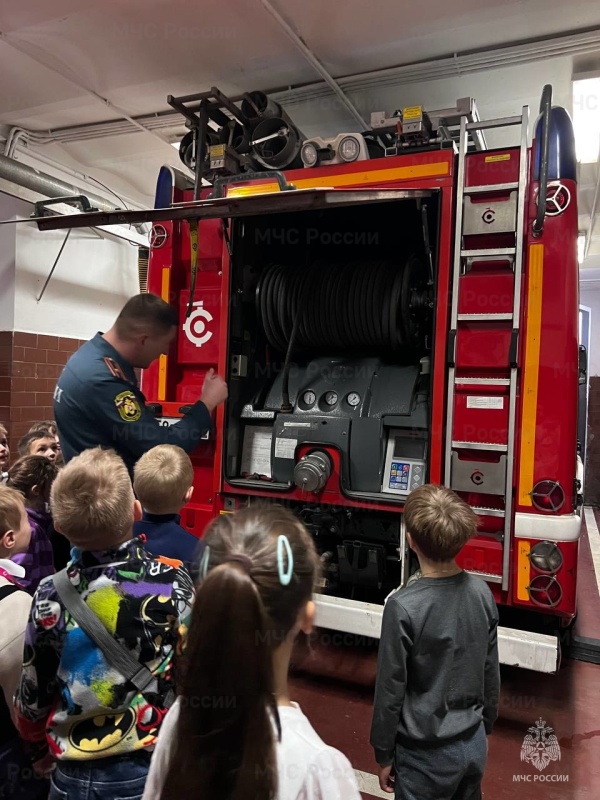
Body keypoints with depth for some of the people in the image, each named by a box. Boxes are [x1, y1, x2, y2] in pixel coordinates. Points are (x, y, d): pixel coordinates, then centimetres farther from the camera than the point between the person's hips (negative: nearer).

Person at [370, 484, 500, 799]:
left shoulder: (403, 607, -26)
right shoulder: (481, 592, -10)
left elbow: (390, 690, -17)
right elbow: (491, 672, 2)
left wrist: (384, 755, -3)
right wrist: (484, 726, 17)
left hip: (427, 755, -5)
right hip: (474, 744, 5)